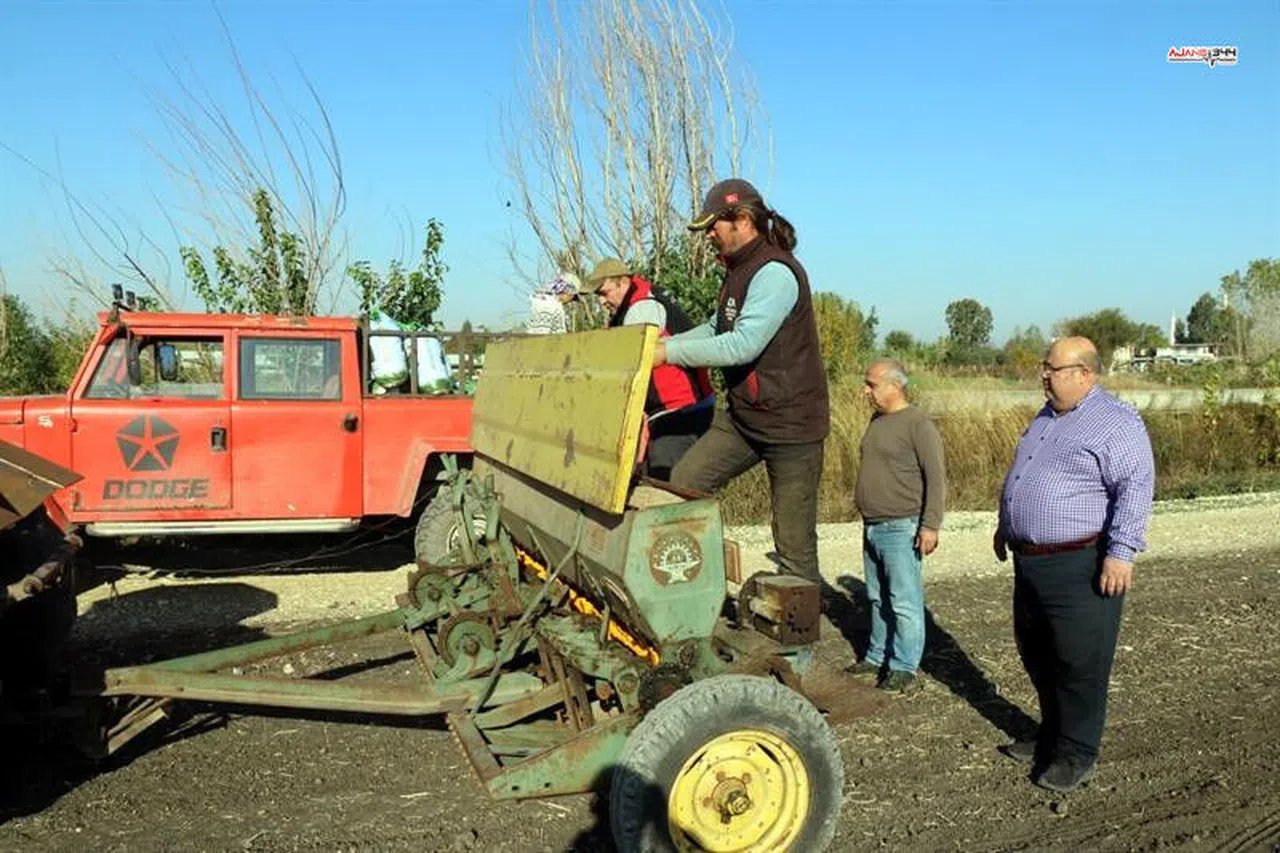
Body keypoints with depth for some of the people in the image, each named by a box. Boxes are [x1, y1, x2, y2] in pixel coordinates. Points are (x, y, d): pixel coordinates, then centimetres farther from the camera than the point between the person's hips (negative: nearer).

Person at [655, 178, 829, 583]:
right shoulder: (738, 270, 11)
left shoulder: (775, 272, -19)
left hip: (790, 423, -9)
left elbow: (743, 345, -28)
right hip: (741, 416, 9)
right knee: (681, 483, 0)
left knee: (794, 543, -2)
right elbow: (715, 329, 22)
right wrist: (662, 344, 7)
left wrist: (669, 352, -24)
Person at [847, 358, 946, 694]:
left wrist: (930, 525, -20)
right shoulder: (877, 420, 13)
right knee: (878, 599, 16)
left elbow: (936, 478, -16)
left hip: (901, 528, -8)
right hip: (873, 528, 8)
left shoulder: (918, 424, -13)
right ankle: (878, 657, 27)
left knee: (904, 602, -1)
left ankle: (904, 668, 7)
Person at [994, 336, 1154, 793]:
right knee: (1037, 656, 18)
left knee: (1080, 664, 2)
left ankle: (1077, 754, 15)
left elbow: (1135, 489, -20)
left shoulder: (1116, 424, -13)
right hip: (1030, 562, 9)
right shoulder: (1047, 417, 14)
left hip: (1080, 567, -9)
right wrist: (1006, 525, 29)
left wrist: (1120, 552, -25)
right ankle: (1052, 735, 34)